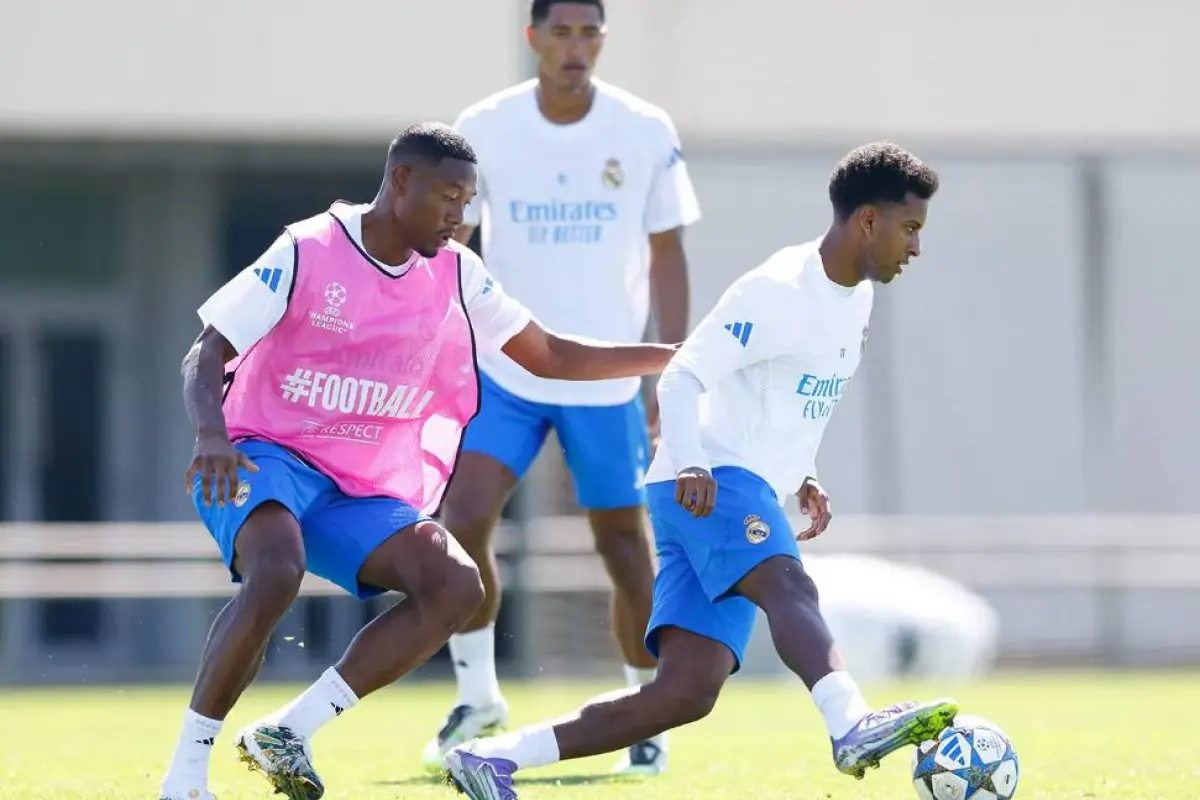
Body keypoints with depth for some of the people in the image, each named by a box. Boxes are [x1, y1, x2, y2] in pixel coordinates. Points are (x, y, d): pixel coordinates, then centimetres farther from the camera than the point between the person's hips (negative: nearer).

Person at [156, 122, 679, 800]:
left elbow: (550, 356, 15)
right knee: (278, 573, -37)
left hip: (363, 490, 6)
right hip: (266, 458, -6)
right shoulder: (308, 253, -11)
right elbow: (206, 359, -13)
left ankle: (287, 732, -15)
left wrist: (674, 357, 9)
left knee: (457, 587, -18)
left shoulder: (454, 274, 6)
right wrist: (212, 437, -33)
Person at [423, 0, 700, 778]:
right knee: (462, 519, -13)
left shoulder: (647, 132, -5)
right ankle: (478, 696, 5)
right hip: (506, 372, 0)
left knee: (624, 541, 4)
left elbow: (667, 255, 1)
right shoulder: (484, 129, -5)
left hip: (609, 379, 0)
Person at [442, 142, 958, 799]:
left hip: (752, 488, 8)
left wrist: (801, 478, 20)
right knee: (789, 587, -35)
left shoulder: (855, 297, 17)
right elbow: (683, 377, -16)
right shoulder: (780, 291, -11)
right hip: (708, 486, -8)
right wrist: (692, 465, -31)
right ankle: (853, 727, -61)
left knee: (688, 692, -4)